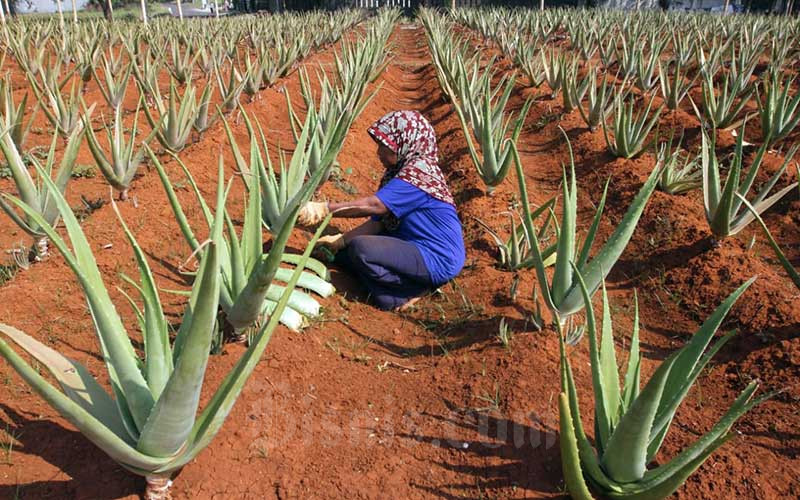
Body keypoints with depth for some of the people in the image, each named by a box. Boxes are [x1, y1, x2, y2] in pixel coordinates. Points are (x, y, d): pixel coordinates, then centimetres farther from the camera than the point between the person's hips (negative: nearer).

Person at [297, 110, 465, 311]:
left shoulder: (418, 175, -19)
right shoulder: (400, 173, 12)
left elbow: (374, 205, -30)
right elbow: (378, 221, 8)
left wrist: (324, 209, -29)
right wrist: (340, 240, -1)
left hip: (438, 260, -11)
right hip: (419, 248, 11)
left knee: (361, 248, -28)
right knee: (344, 251, 10)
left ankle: (408, 293, -7)